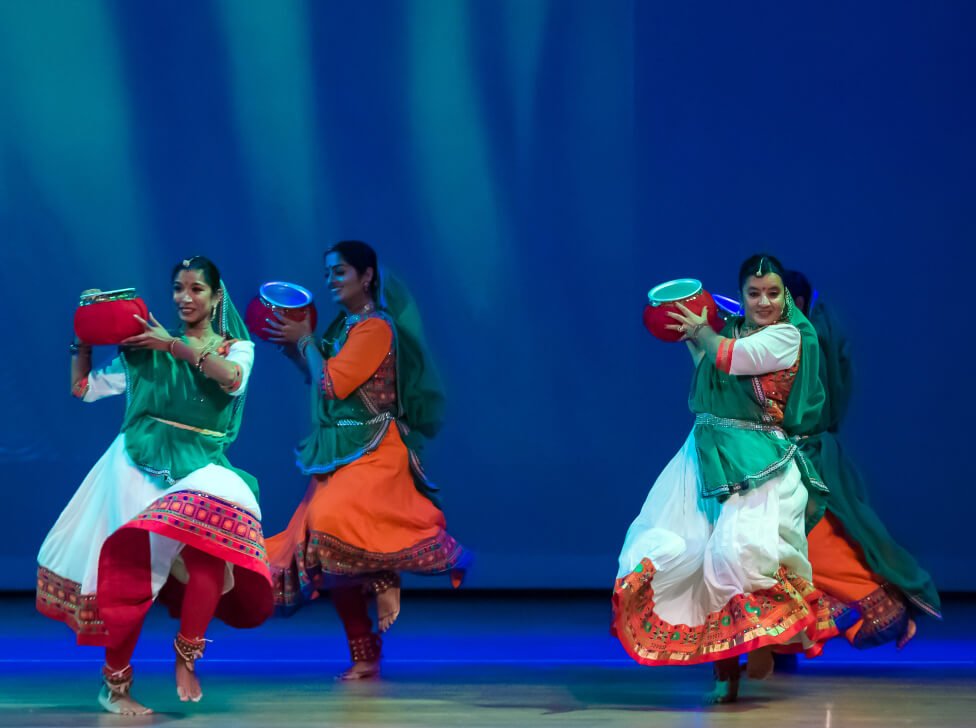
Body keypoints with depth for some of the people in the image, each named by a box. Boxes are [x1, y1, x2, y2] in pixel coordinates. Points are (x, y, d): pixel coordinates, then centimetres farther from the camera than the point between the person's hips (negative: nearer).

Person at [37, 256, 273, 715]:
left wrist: (176, 346, -13)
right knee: (131, 571, -13)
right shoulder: (146, 348, 13)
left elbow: (233, 379, -13)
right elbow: (83, 388, 15)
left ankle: (186, 659, -15)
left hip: (200, 465, 0)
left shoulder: (237, 347, 12)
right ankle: (114, 684, -1)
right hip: (140, 463, 0)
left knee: (216, 528, -30)